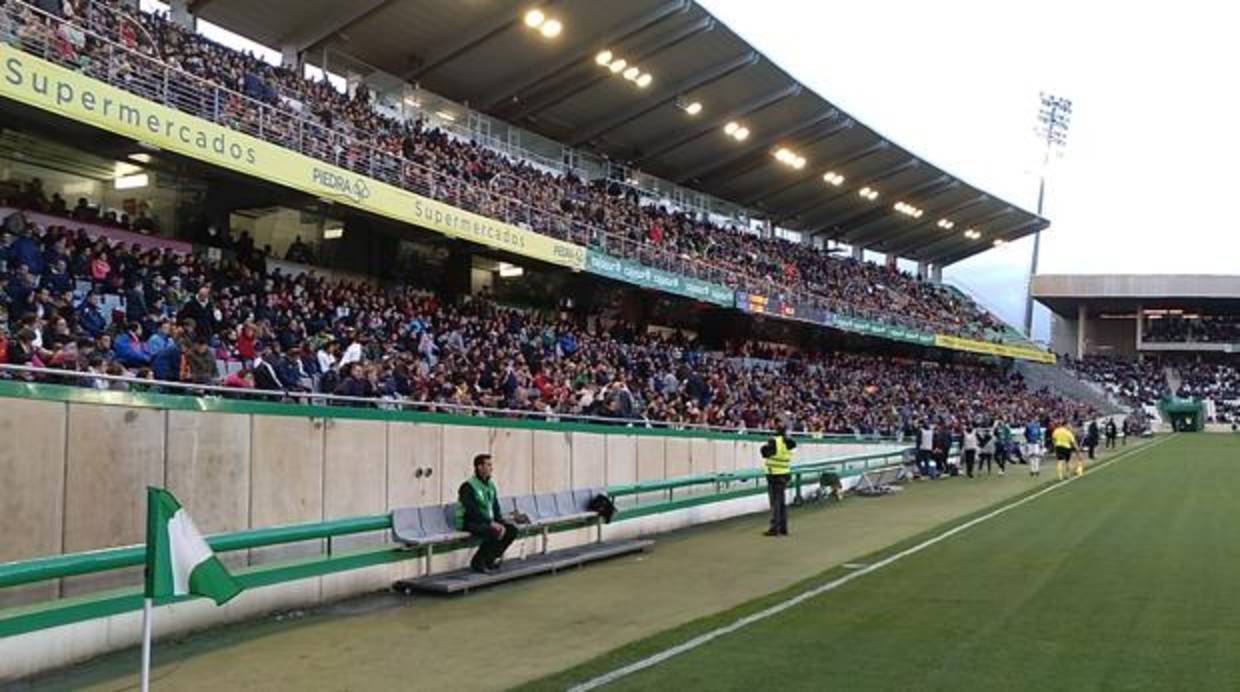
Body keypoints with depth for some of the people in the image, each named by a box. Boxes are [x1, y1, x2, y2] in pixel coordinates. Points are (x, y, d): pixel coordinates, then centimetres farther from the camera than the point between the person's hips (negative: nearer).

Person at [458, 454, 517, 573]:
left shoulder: (490, 485, 11)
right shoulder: (468, 487, -14)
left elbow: (496, 508, 11)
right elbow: (473, 511, -22)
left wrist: (500, 523, -6)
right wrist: (491, 523, -26)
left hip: (488, 521, 8)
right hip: (471, 523, -8)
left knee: (512, 529, -10)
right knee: (495, 532, -31)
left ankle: (491, 558, 4)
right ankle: (477, 562, -13)